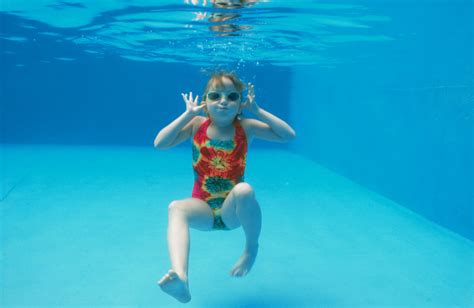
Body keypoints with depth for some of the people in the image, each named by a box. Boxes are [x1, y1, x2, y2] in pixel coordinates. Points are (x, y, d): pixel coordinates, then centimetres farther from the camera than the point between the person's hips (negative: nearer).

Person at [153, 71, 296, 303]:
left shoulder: (246, 127, -2)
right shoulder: (197, 124, -1)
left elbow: (289, 136, -9)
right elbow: (160, 144, -11)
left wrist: (257, 110, -13)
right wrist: (187, 114, -13)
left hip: (232, 210, -1)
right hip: (203, 210, 1)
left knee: (244, 190, -34)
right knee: (175, 208, -30)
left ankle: (252, 247, -8)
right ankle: (180, 278, -50)